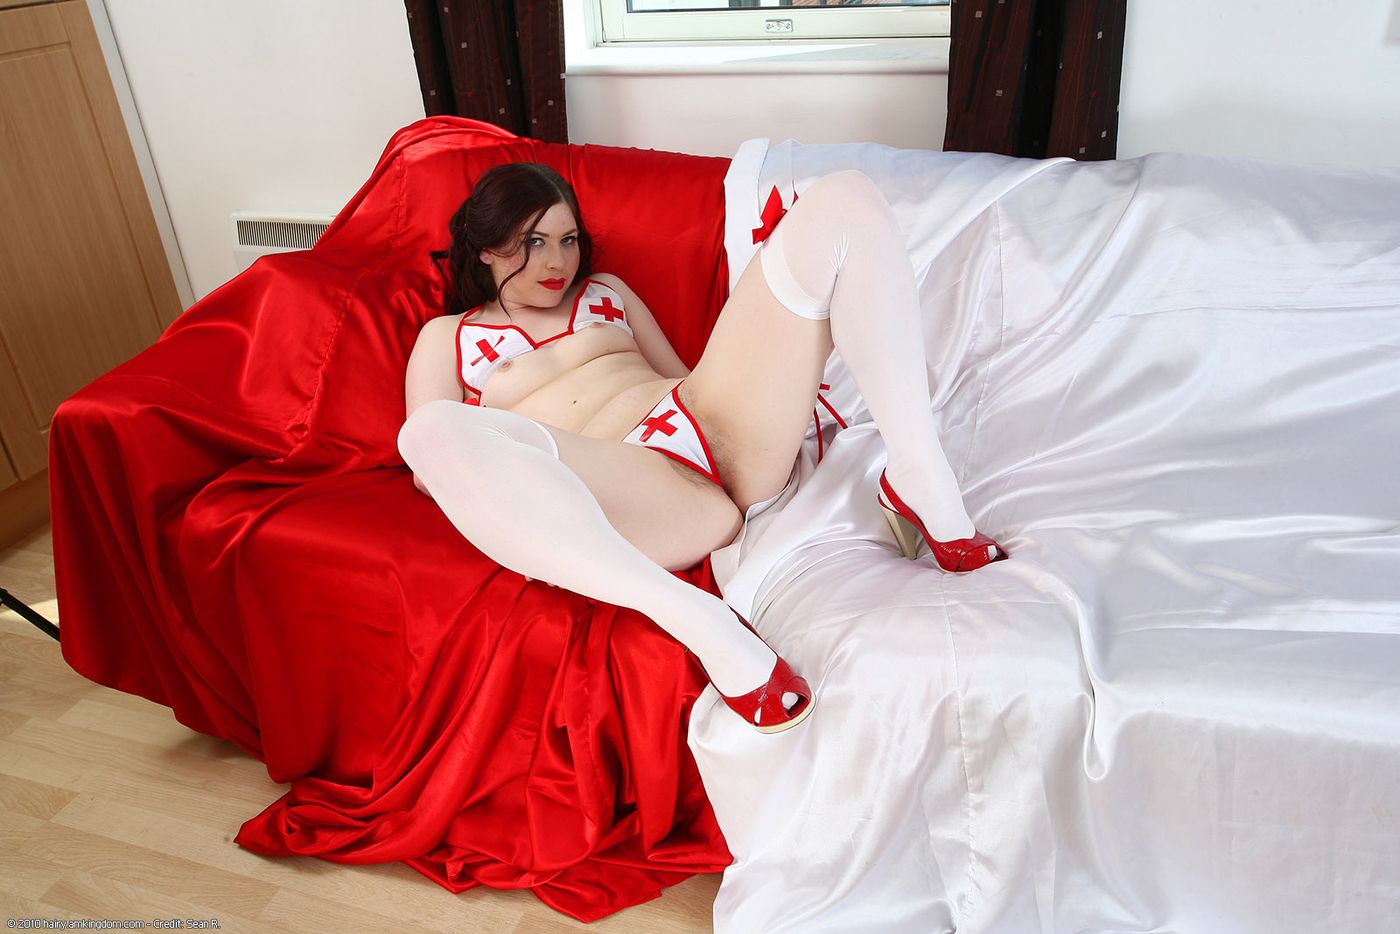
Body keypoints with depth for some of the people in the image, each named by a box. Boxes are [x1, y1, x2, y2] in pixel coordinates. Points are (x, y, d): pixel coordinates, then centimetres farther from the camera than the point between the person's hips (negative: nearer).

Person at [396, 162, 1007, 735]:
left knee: (845, 199, -6)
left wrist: (786, 387, 10)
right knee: (434, 430, -36)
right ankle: (698, 622, -38)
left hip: (716, 419, 5)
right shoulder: (446, 337, 20)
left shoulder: (603, 290, 31)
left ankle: (919, 480, -17)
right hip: (632, 485, -4)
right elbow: (431, 469, 11)